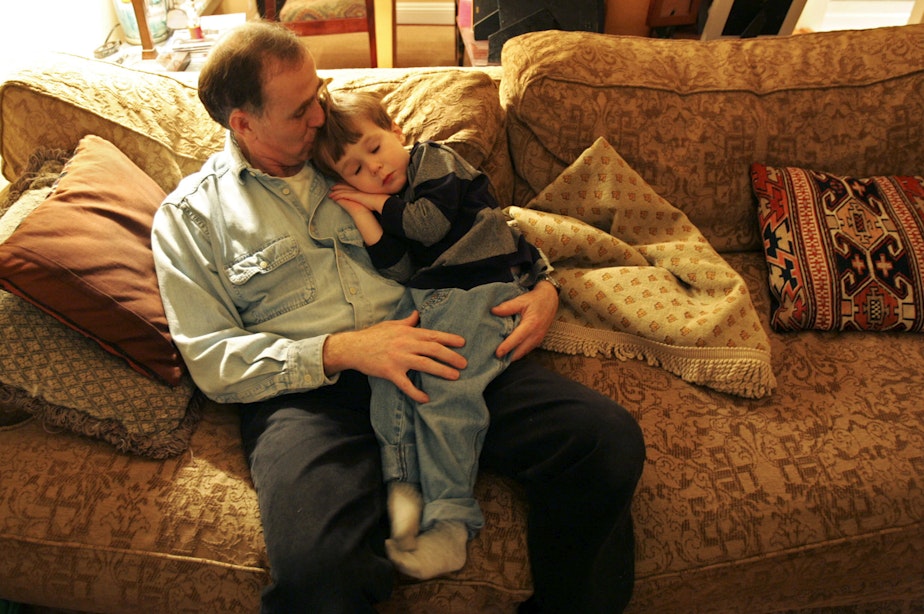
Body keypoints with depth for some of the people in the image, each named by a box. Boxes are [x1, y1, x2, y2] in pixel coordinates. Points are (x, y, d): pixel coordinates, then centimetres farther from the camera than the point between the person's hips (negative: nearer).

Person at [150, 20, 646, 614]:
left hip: (432, 352, 4)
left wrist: (543, 287, 4)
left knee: (610, 440, -19)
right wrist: (340, 352, -15)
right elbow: (213, 361, 1)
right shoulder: (189, 215, 10)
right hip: (308, 393, -3)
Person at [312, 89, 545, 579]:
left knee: (445, 390, -22)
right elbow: (401, 272, 4)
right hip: (422, 296, 6)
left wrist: (380, 203, 6)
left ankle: (449, 520, -21)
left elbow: (432, 224, -8)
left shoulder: (436, 160, 10)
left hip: (482, 288, -6)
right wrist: (364, 218, -5)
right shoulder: (380, 209, 21)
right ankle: (402, 481, -22)